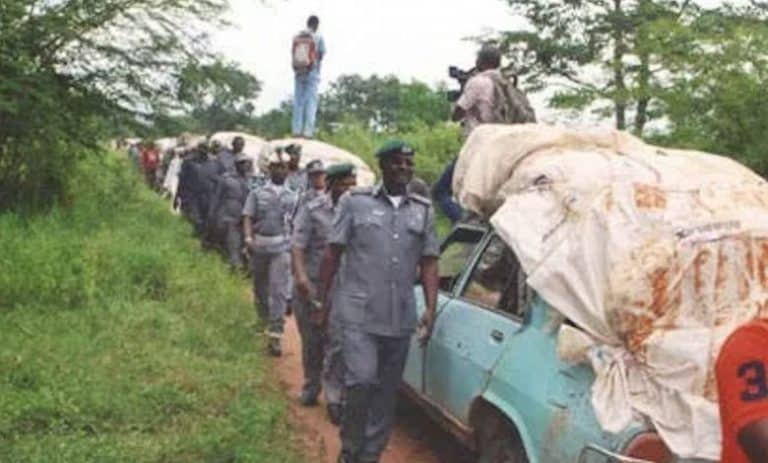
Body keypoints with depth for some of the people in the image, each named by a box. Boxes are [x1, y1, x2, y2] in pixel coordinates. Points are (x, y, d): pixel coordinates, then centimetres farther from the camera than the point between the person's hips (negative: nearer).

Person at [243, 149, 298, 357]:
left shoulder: (292, 197, 9)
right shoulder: (257, 194, 8)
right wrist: (248, 238, -17)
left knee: (279, 290, -12)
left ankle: (275, 335, -14)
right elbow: (248, 218, -1)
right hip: (259, 246, 1)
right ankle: (265, 319, 38)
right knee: (260, 288, 13)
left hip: (281, 247, -1)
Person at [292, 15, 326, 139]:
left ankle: (297, 130, 3)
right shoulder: (318, 37, -5)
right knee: (311, 102, -1)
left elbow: (292, 54, 5)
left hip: (298, 72, 3)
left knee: (298, 101, 7)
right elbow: (321, 56, -3)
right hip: (312, 73, -3)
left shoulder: (297, 37, 4)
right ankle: (308, 131, -6)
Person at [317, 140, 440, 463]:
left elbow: (429, 264, 9)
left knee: (387, 391, 11)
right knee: (362, 380, -15)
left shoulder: (424, 210, 8)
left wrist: (431, 309, -2)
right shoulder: (355, 201, 0)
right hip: (358, 312, -3)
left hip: (400, 318, 4)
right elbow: (333, 254, 3)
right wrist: (324, 303, 1)